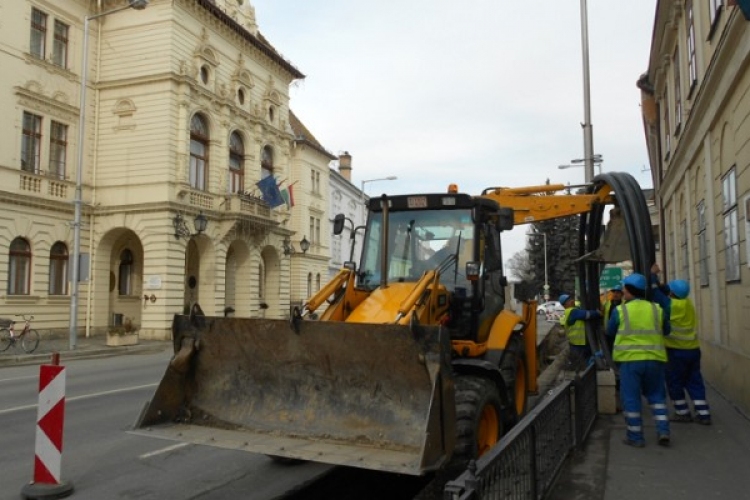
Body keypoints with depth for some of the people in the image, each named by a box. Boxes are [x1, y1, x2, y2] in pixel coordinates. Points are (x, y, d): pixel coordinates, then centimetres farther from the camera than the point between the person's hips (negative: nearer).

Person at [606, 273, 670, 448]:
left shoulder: (620, 311, -4)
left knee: (630, 397, 5)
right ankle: (663, 431, 10)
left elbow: (610, 331, 9)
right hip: (655, 359, 3)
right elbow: (665, 331, 17)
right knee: (656, 395, 18)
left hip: (630, 359, -3)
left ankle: (635, 436, 9)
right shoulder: (657, 309, 5)